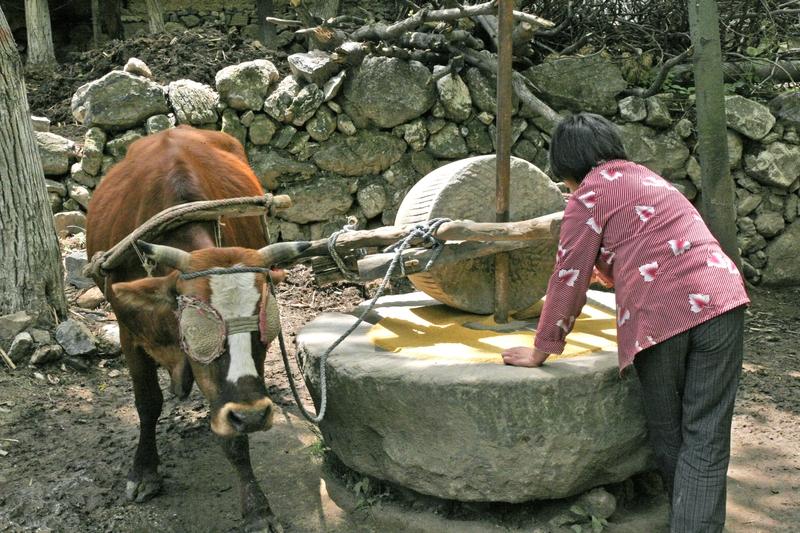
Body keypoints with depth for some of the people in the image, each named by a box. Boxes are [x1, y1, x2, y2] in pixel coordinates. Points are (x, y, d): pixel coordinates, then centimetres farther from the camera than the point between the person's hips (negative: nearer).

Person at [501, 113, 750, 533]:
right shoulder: (646, 177, 26)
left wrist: (541, 350, 11)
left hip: (660, 317, -6)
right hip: (720, 298, 6)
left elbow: (568, 279, 2)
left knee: (667, 438, 13)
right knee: (706, 439, 3)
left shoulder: (590, 194, 4)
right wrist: (603, 267, 59)